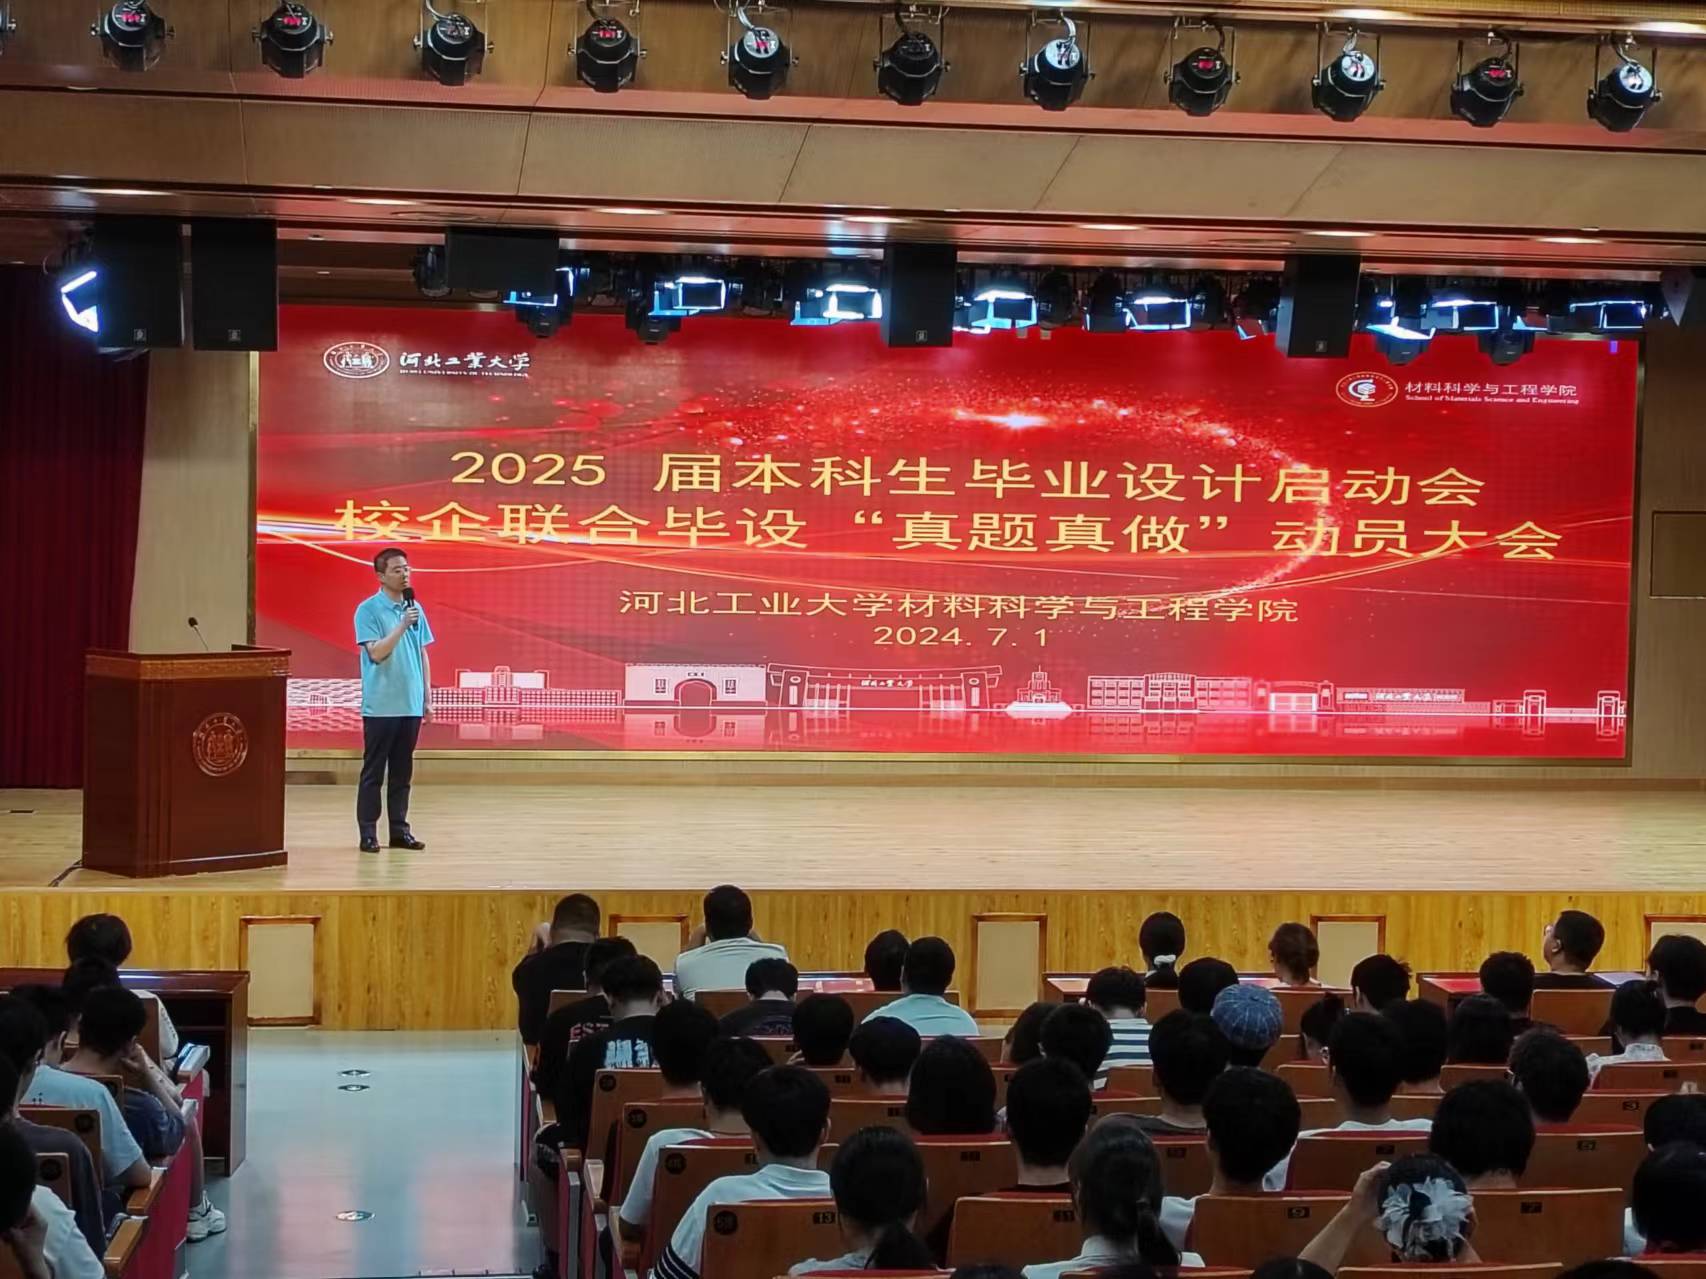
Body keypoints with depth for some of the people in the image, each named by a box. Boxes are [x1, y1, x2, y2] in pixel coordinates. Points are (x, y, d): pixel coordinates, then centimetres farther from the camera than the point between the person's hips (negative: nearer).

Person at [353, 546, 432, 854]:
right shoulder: (368, 609, -7)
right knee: (373, 771, 0)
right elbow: (376, 653, -15)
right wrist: (402, 626, -22)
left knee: (402, 772, 10)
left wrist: (427, 698, 11)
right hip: (380, 706, -5)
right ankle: (368, 833, 4)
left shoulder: (416, 609, 10)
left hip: (411, 705, 5)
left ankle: (400, 830, 16)